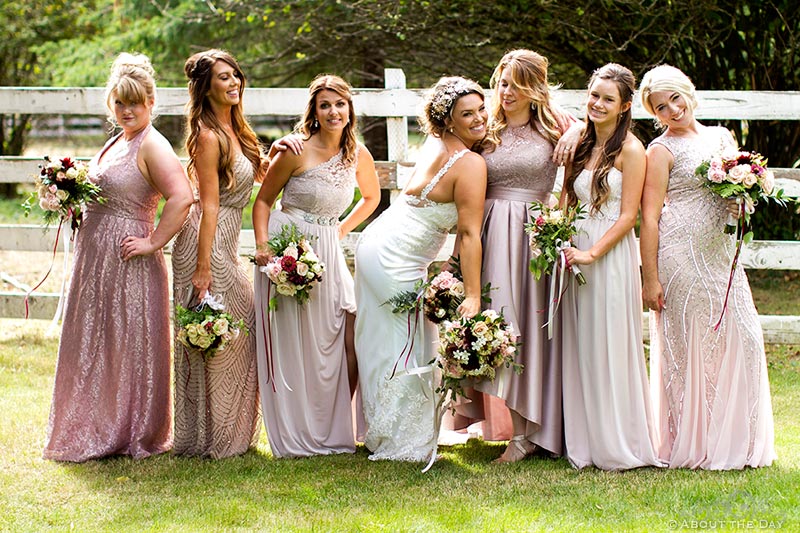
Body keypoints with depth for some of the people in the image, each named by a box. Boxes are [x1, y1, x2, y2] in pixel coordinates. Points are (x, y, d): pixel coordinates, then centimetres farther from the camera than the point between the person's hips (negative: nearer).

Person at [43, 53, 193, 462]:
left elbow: (182, 197, -26)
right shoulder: (116, 142, 15)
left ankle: (135, 436, 11)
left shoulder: (152, 146, -14)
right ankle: (98, 432, 24)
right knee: (94, 347, 14)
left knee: (130, 348, 0)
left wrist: (153, 243, -22)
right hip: (95, 259, 10)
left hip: (129, 263, -9)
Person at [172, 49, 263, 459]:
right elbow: (208, 205, -20)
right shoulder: (209, 136, -16)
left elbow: (261, 175, 23)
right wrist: (203, 267, -20)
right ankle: (207, 439, 8)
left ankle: (230, 433, 25)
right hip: (207, 245, -10)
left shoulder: (233, 129, 11)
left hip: (225, 246, 10)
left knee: (241, 335, 15)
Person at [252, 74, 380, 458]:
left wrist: (341, 230, 14)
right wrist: (262, 244, -15)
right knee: (289, 342, -1)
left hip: (327, 251, 5)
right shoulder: (296, 152, -11)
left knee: (338, 337, -5)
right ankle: (295, 437, 9)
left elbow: (372, 197, 23)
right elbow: (264, 199, -3)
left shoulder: (358, 154, 4)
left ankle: (331, 432, 8)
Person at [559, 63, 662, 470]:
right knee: (579, 349, 8)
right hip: (576, 255, 6)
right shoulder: (580, 145, 13)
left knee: (609, 348, -3)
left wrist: (592, 253, -16)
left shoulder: (630, 150, -7)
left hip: (611, 255, -6)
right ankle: (585, 442, 15)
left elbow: (628, 215, -10)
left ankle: (618, 445, 5)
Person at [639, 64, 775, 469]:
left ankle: (731, 442, 13)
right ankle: (689, 447, 5)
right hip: (680, 253, -6)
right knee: (686, 344, -3)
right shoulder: (661, 151, -3)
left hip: (720, 252, 6)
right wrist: (650, 279, -14)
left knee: (739, 337, 2)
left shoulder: (722, 138, 14)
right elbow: (649, 218, -8)